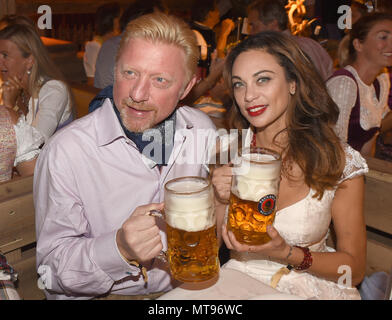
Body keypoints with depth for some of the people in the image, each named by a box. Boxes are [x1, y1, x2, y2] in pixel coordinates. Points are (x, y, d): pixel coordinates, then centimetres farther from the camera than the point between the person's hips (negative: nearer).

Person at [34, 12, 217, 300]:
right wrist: (120, 249, -30)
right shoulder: (65, 150, -16)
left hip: (187, 288, 3)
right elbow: (52, 270, -13)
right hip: (104, 296, -2)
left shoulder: (202, 129, -2)